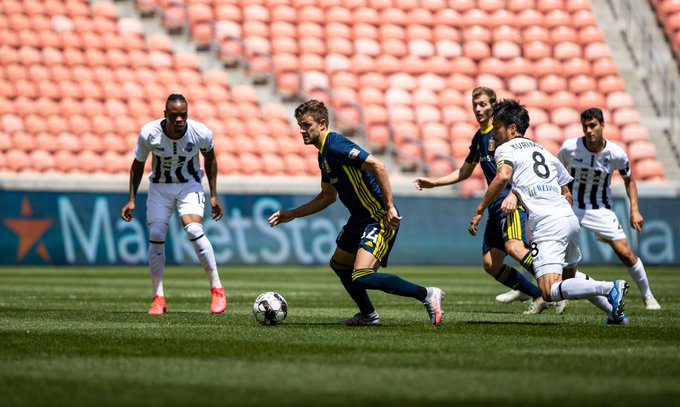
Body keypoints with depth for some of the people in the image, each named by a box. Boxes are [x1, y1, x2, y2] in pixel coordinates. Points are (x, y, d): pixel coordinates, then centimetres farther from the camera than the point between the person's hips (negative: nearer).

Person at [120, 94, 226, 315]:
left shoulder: (201, 133, -21)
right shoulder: (149, 133, -21)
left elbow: (210, 158, 1)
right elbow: (138, 164, -3)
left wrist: (214, 195, 1)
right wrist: (131, 200, -4)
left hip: (189, 185, -1)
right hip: (159, 187, 2)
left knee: (194, 231, -24)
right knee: (156, 237, -11)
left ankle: (217, 289, -13)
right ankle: (158, 298, 0)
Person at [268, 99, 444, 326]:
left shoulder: (335, 146, -18)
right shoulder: (324, 154, 14)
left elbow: (377, 166, -26)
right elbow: (328, 196, 26)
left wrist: (389, 207, -28)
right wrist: (292, 214, 24)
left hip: (379, 219, -11)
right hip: (360, 219, 11)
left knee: (361, 278, -21)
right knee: (339, 264, 24)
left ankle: (427, 295, -11)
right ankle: (368, 316, 36)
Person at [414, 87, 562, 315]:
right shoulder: (479, 138, 20)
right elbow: (464, 172, 33)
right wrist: (433, 183, 29)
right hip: (495, 205, 9)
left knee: (514, 247, -32)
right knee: (490, 264, 0)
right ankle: (539, 296, 7)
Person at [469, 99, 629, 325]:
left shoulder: (505, 149, 6)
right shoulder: (543, 151, 28)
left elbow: (503, 176, -17)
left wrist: (480, 211, -11)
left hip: (547, 224, -8)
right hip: (570, 219, 8)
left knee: (549, 292, -16)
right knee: (569, 276, 30)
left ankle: (610, 288, -27)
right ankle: (615, 312, 21)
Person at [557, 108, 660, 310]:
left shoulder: (616, 154, -13)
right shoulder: (570, 147, -14)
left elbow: (629, 180, 5)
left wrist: (634, 210, -2)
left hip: (600, 210, 0)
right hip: (570, 207, 0)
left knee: (625, 253, -7)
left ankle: (647, 295, 14)